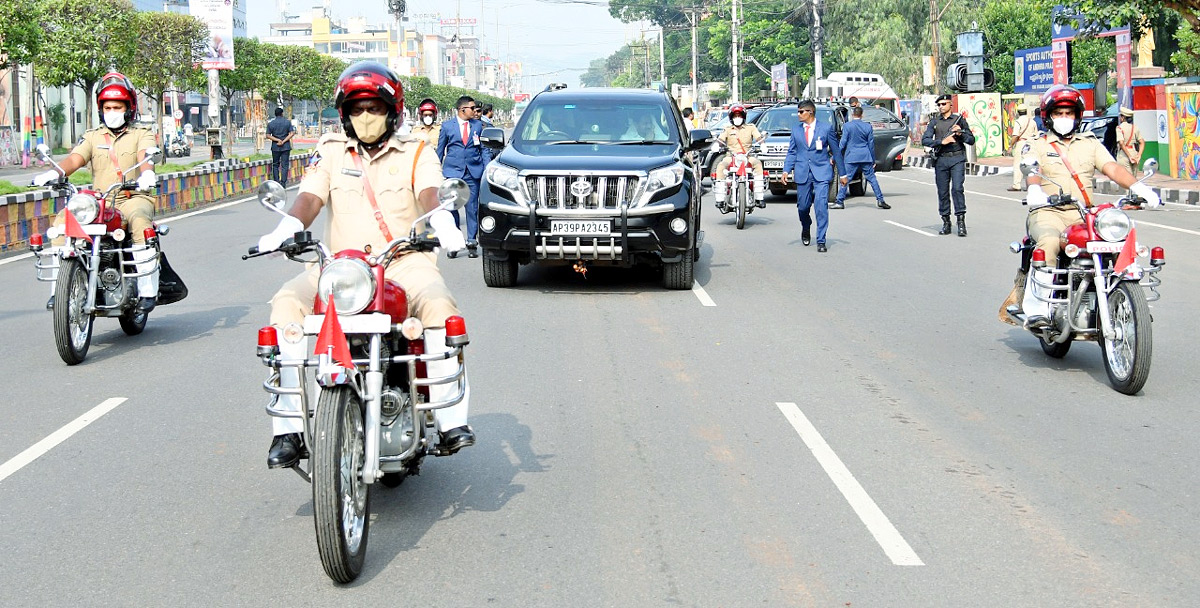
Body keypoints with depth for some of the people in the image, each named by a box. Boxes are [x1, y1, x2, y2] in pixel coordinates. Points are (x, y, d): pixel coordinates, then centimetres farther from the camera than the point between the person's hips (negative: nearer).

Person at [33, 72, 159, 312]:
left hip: (133, 198, -3)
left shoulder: (142, 135, 11)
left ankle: (148, 290, -34)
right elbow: (75, 159, 2)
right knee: (63, 220, -21)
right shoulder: (92, 137, 19)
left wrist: (147, 173, -36)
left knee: (140, 221, -37)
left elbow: (145, 156, -11)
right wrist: (55, 172, -21)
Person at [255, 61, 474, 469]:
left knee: (439, 304, -33)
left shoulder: (416, 154, 11)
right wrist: (286, 228, -23)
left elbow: (429, 195, -9)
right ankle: (289, 428, -25)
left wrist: (442, 223, -33)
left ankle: (451, 420, -27)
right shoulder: (331, 152, 16)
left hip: (405, 262, -2)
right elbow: (309, 198, 1)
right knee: (287, 303, -26)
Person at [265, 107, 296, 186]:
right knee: (284, 165, 2)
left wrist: (278, 140, -9)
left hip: (275, 147, 1)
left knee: (275, 165, 12)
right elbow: (292, 133, -7)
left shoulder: (271, 124, 1)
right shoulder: (287, 122, 0)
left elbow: (268, 135, -5)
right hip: (286, 147, -1)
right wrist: (283, 141, -11)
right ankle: (283, 183, -4)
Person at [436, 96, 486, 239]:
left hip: (473, 172, 1)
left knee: (472, 207, 0)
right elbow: (440, 150, 11)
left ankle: (472, 239, 7)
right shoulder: (447, 126, 5)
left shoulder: (478, 125, 10)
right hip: (452, 171, -1)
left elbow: (483, 148, 13)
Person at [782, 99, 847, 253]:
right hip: (802, 174, 3)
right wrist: (786, 170, -4)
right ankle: (806, 230, 38)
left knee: (821, 206, -12)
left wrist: (842, 174, 7)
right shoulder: (796, 130, 11)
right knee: (803, 206, 7)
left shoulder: (826, 128, 2)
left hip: (821, 173, -3)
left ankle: (821, 241, -7)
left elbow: (836, 151, 6)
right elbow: (792, 152, 12)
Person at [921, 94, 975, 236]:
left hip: (957, 159, -2)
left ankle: (961, 222, -13)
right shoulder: (934, 121, 11)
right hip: (941, 160, 2)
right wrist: (942, 141, -13)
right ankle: (946, 223, 14)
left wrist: (960, 134, -9)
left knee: (957, 188, -14)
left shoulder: (959, 119, 8)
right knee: (943, 191, 4)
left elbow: (971, 140, 9)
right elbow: (925, 140, -1)